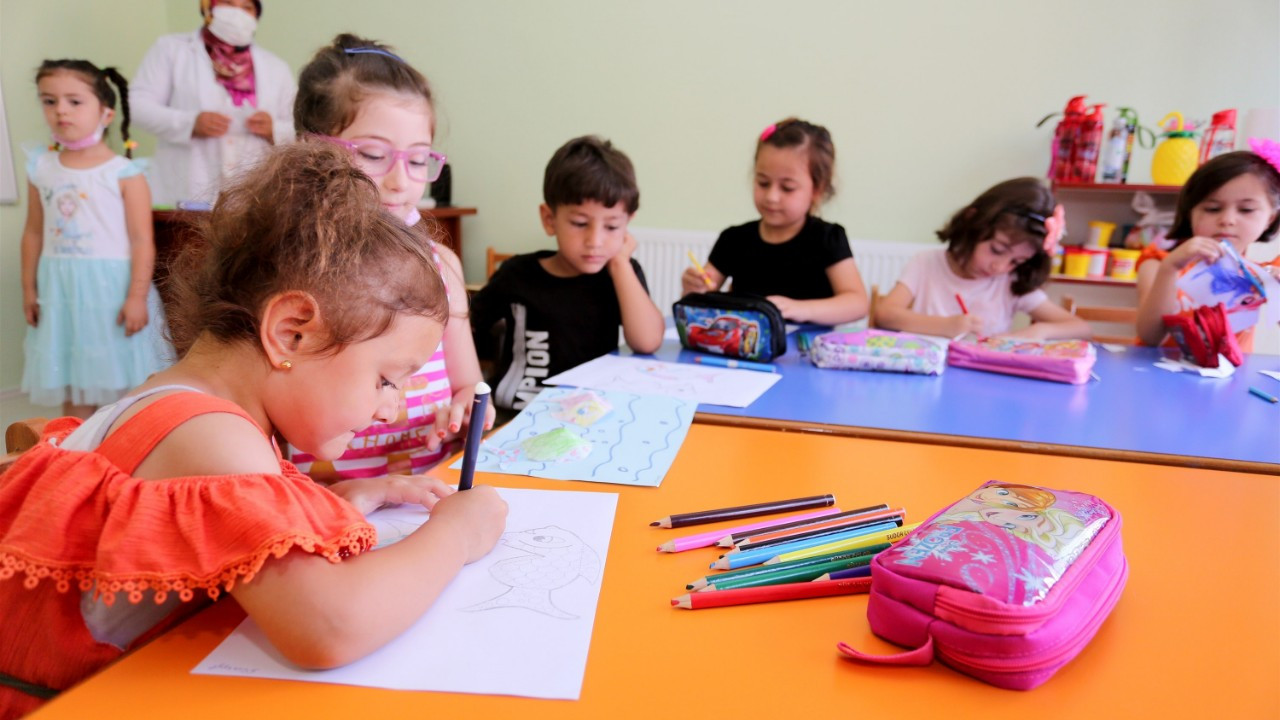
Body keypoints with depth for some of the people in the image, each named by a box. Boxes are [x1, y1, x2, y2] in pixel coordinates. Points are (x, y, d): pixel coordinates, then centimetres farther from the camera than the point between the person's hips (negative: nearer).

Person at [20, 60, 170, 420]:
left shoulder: (124, 173, -8)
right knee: (72, 383, 12)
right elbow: (34, 233, 13)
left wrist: (137, 296, -15)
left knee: (126, 383, 3)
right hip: (61, 290, 5)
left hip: (112, 286, -4)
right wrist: (29, 288, 12)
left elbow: (142, 240, -10)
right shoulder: (40, 168, 7)